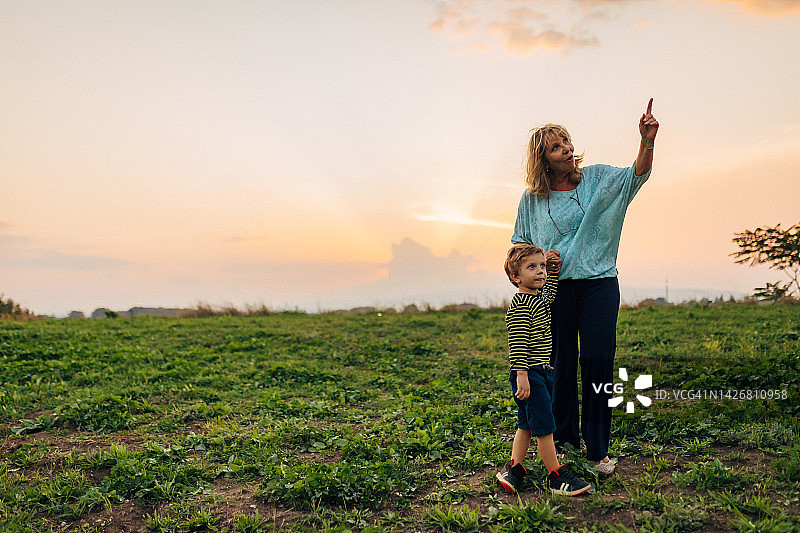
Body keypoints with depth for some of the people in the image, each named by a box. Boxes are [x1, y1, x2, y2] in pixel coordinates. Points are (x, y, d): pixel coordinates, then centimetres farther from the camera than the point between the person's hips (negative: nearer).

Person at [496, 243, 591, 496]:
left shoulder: (540, 297, 11)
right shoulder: (519, 305, -17)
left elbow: (549, 292, 37)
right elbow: (517, 344, -21)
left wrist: (554, 271, 23)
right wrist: (521, 375, -25)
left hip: (542, 372, 10)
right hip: (529, 374, -10)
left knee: (526, 424, 15)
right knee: (544, 426, -2)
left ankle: (514, 468, 24)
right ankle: (557, 477, 7)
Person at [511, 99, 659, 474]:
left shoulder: (597, 179, 5)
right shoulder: (532, 199, 4)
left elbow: (637, 175, -7)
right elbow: (519, 244, 13)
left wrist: (647, 141, -25)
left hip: (599, 283, 0)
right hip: (556, 286, 0)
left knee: (598, 361, -2)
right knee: (562, 364, 7)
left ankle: (598, 449, 10)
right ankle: (564, 438, 24)